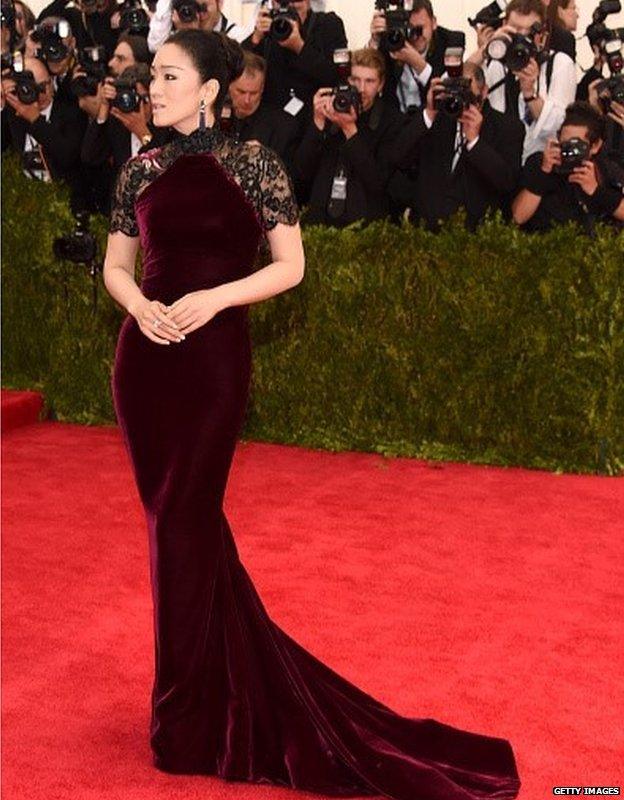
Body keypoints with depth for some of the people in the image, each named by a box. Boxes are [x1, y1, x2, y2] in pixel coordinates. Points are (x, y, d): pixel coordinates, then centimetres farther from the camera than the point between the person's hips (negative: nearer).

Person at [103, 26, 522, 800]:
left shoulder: (251, 161, -5)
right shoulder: (142, 168, 7)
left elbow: (291, 266, -5)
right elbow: (115, 263, 13)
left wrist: (211, 300, -17)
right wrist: (138, 306, -8)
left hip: (212, 356, -5)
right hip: (144, 354, 5)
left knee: (183, 518, -1)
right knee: (172, 516, 9)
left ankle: (188, 714, 15)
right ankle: (234, 682, 28)